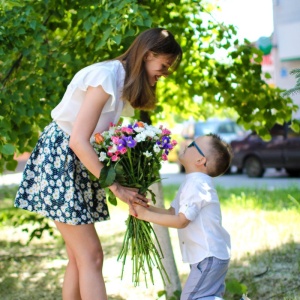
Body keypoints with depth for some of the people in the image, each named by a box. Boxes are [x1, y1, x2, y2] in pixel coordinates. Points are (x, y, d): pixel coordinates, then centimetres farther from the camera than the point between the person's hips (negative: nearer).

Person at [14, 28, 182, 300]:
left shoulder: (125, 81, 9)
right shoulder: (105, 76, -20)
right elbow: (78, 141, -25)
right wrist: (116, 188, -23)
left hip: (81, 164, 9)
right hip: (58, 158, -9)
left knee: (79, 259, 7)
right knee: (91, 256, -11)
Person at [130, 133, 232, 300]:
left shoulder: (197, 184, -21)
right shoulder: (192, 182, 12)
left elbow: (181, 221, -23)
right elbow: (171, 212, 11)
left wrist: (146, 215, -20)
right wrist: (144, 207, -3)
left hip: (209, 257, -10)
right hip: (211, 254, 10)